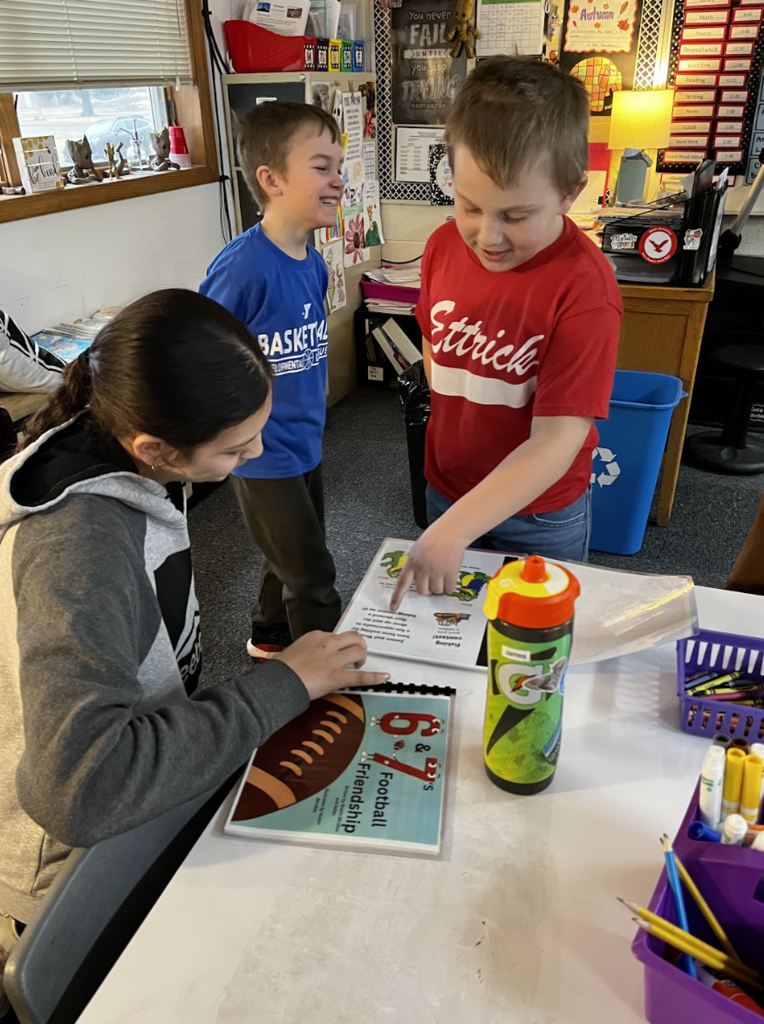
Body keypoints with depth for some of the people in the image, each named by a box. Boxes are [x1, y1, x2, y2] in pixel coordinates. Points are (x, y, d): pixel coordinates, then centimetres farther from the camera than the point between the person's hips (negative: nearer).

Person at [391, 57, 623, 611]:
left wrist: (454, 530, -35)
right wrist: (457, 420, 0)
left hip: (539, 512, -4)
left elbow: (556, 440, -30)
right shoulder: (444, 246, -9)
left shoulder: (584, 290, -27)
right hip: (446, 485, 5)